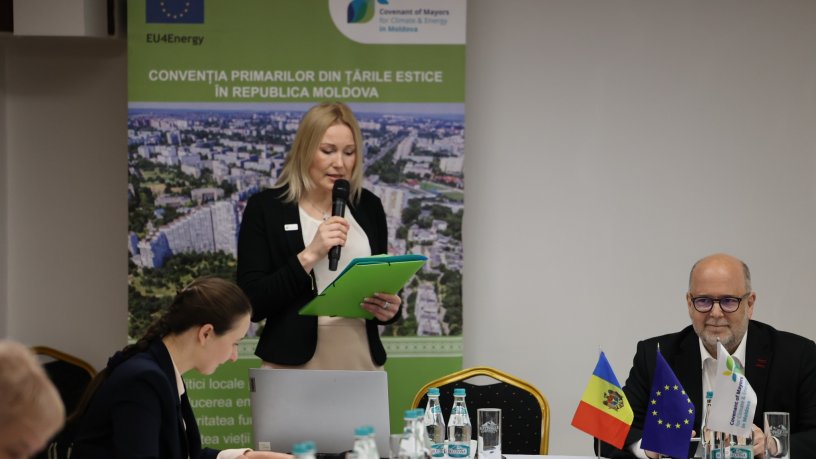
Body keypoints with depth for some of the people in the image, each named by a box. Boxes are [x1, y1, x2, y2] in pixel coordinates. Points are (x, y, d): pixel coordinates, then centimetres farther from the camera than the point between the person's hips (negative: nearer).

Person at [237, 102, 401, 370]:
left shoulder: (369, 207, 7)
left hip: (362, 363, 4)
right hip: (295, 367, -4)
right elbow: (252, 304, -11)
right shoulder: (265, 208, -5)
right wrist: (310, 255, -20)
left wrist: (390, 309, -6)